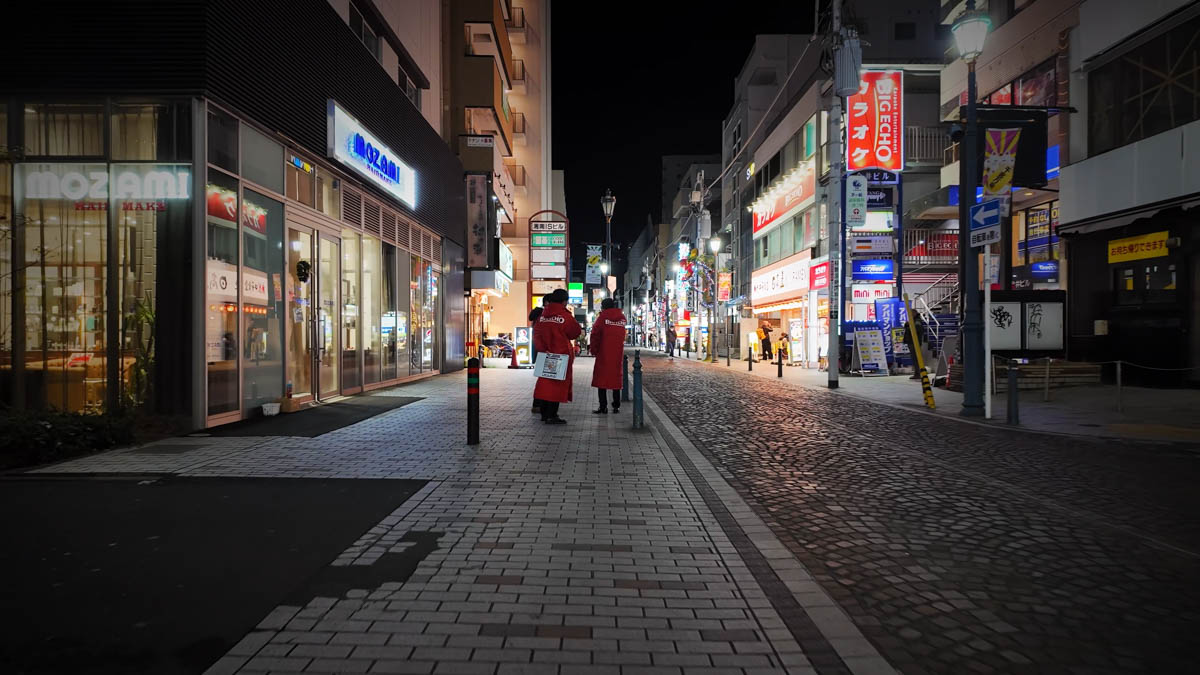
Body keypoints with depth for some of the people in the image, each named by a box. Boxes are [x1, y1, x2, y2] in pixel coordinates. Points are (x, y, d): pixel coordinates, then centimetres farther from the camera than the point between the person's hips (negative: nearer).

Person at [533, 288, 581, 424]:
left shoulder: (543, 315, 7)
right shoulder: (565, 316, -12)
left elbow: (536, 333, 3)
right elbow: (575, 332, -3)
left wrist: (542, 348, -3)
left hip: (546, 355, 6)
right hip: (561, 354, -6)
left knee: (545, 382, 14)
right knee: (557, 384, -1)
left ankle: (544, 413, 22)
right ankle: (551, 416, -2)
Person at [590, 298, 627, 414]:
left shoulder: (602, 317, -5)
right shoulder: (622, 317, 9)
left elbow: (595, 334, -8)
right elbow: (622, 336, 14)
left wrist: (594, 350, 0)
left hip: (604, 353, -4)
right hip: (618, 353, 4)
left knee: (601, 378, 1)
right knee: (616, 378, 11)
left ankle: (603, 407, -3)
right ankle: (616, 406, 12)